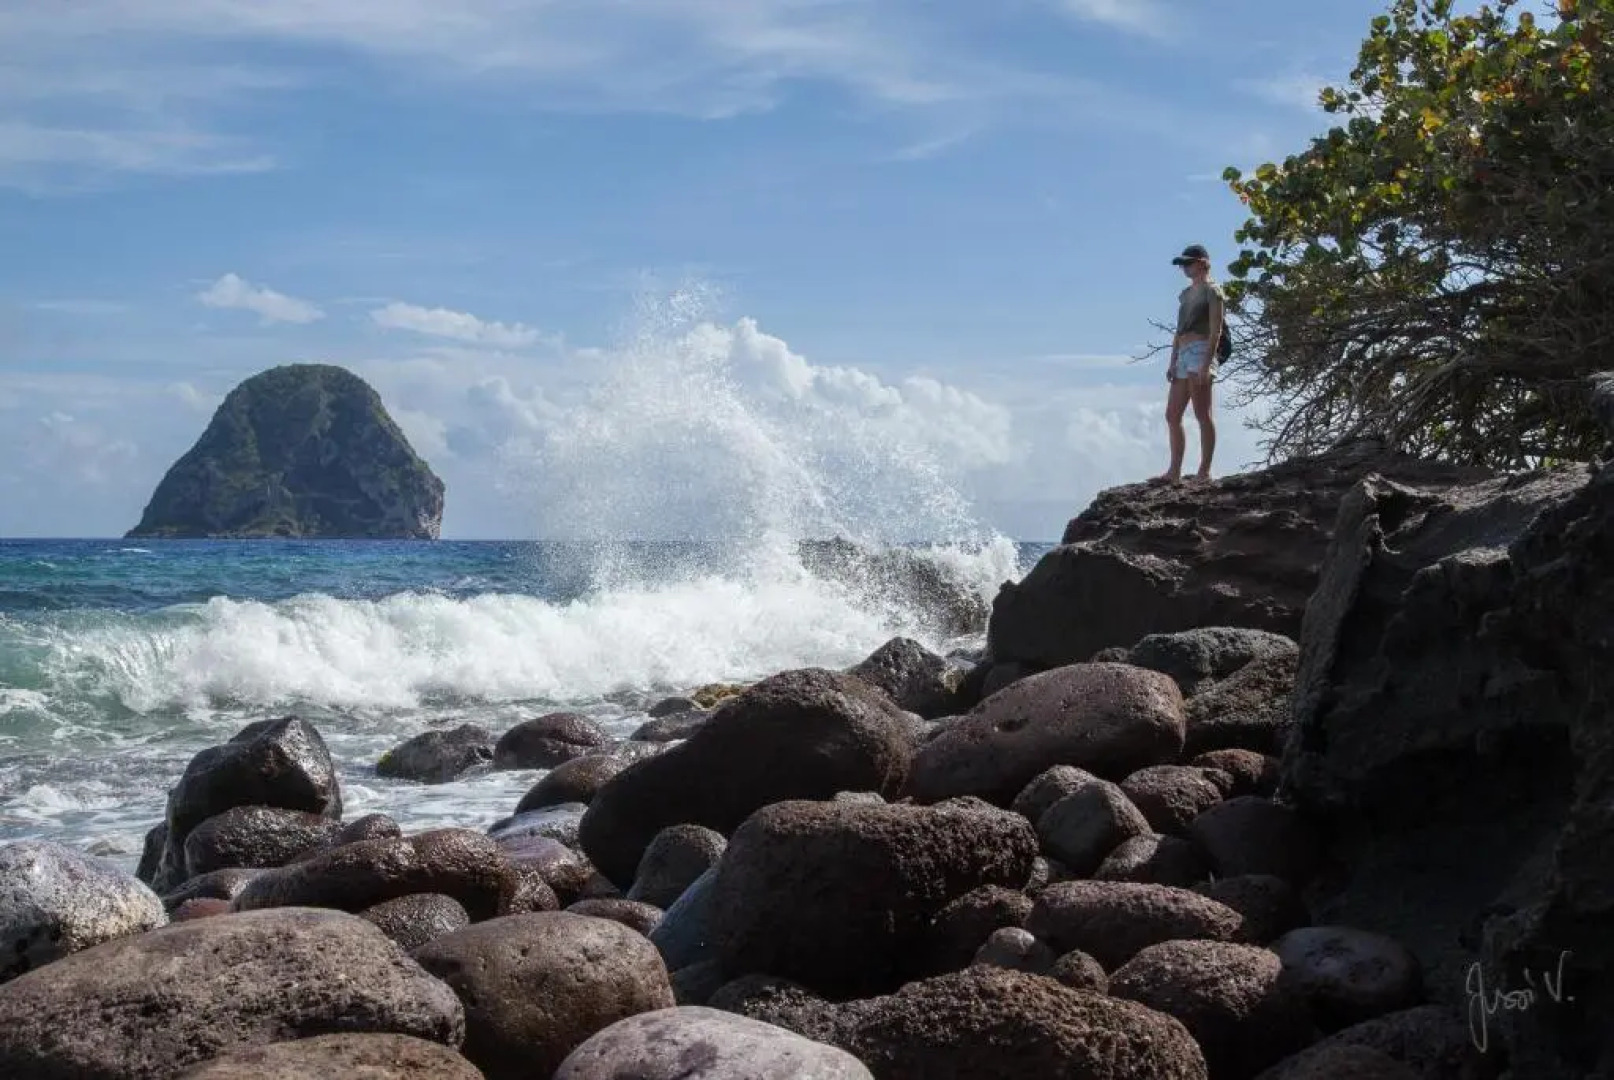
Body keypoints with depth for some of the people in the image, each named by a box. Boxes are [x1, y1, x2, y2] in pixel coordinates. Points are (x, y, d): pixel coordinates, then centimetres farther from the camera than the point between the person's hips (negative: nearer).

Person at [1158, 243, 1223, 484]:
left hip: (1200, 352, -9)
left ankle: (1205, 471, -10)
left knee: (1202, 414, -10)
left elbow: (1215, 330, -10)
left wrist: (1207, 364, -19)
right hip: (1183, 355, 9)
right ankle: (1174, 471, 7)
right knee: (1172, 415, 5)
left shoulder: (1212, 291, -2)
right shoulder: (1186, 294, 22)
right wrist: (1173, 362, 13)